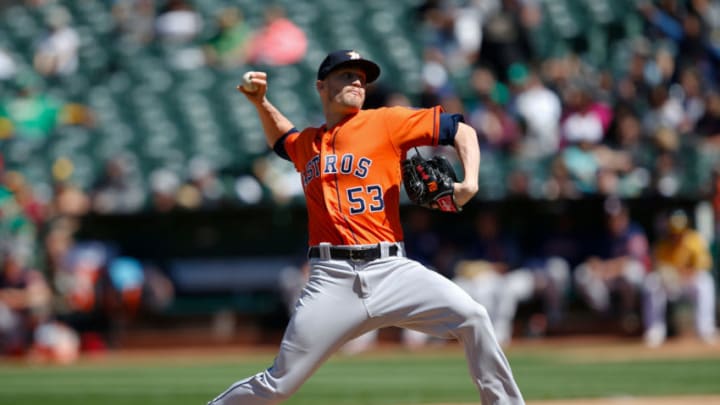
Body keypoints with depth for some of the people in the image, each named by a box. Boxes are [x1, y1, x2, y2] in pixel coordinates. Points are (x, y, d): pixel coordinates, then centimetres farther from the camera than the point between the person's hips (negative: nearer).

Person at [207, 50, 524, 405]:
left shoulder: (387, 122, 7)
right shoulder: (306, 143, 18)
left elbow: (461, 131, 7)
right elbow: (282, 139, 44)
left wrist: (470, 182, -9)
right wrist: (261, 104, 26)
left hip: (390, 270, -1)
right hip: (332, 279, 1)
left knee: (470, 315, -23)